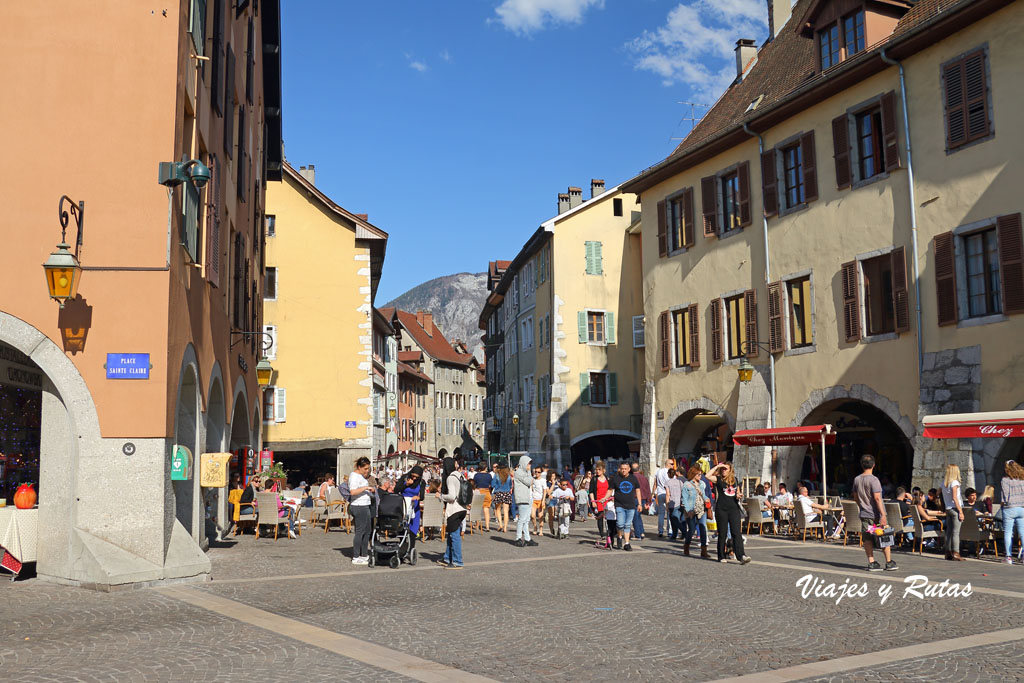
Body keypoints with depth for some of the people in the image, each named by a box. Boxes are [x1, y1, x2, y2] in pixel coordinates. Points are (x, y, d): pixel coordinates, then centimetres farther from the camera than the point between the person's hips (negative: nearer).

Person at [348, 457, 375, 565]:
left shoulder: (361, 475, 17)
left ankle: (364, 555, 21)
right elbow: (353, 492, -27)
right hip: (358, 507, -10)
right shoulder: (354, 476, -14)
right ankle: (355, 557, -1)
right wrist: (366, 488, -26)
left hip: (365, 506, 10)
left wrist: (370, 492, 17)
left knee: (367, 531, 13)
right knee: (359, 531, -6)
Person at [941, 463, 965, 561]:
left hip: (947, 509, 7)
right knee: (956, 532, -6)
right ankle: (955, 553, -8)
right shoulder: (954, 482, -11)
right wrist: (961, 511, -14)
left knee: (949, 531, 9)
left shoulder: (943, 482, 9)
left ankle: (948, 553, 11)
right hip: (955, 508, -7)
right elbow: (955, 498, -15)